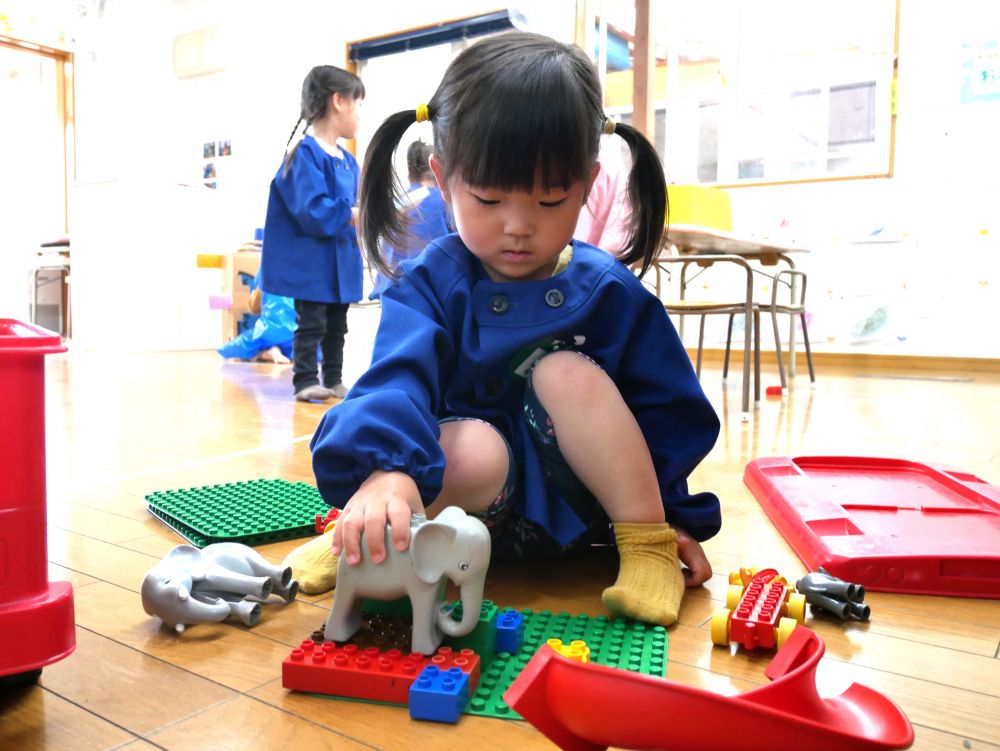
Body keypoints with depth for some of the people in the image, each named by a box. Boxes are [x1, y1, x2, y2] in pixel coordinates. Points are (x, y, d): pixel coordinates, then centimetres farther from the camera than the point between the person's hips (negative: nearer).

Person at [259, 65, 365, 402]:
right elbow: (313, 211, -25)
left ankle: (333, 380, 25)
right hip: (311, 262, -8)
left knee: (337, 325, 15)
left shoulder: (348, 161, 11)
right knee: (311, 323, 0)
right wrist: (355, 216, -24)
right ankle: (305, 380, 10)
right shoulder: (305, 154, -15)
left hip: (340, 261, 8)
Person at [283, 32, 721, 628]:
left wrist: (674, 517, 1)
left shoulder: (608, 291, -4)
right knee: (470, 449, -35)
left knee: (564, 371, -25)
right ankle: (365, 536, -10)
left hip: (579, 504, 2)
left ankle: (646, 547, -17)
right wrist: (386, 471, -46)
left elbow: (664, 411, 1)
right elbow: (398, 377, -26)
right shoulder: (433, 283, -8)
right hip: (481, 497, -1)